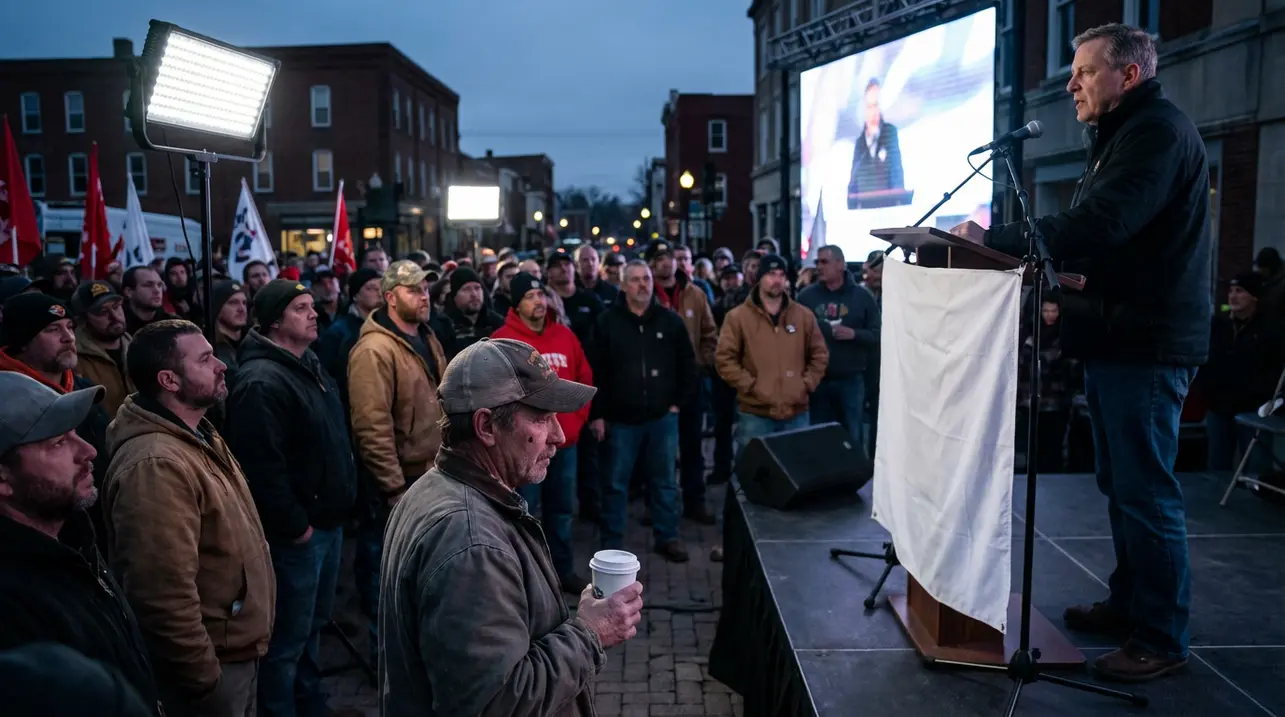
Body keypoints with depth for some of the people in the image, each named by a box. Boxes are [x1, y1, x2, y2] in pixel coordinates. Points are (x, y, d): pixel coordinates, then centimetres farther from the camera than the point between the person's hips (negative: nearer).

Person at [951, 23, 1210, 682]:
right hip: (1116, 340, 10)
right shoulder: (1118, 139, 21)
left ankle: (1163, 639, 7)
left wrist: (992, 239, -22)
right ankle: (1128, 603, 29)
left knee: (1145, 493, -4)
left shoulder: (1158, 131, -12)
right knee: (1120, 487, 16)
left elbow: (1097, 226, -26)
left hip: (1147, 345, -10)